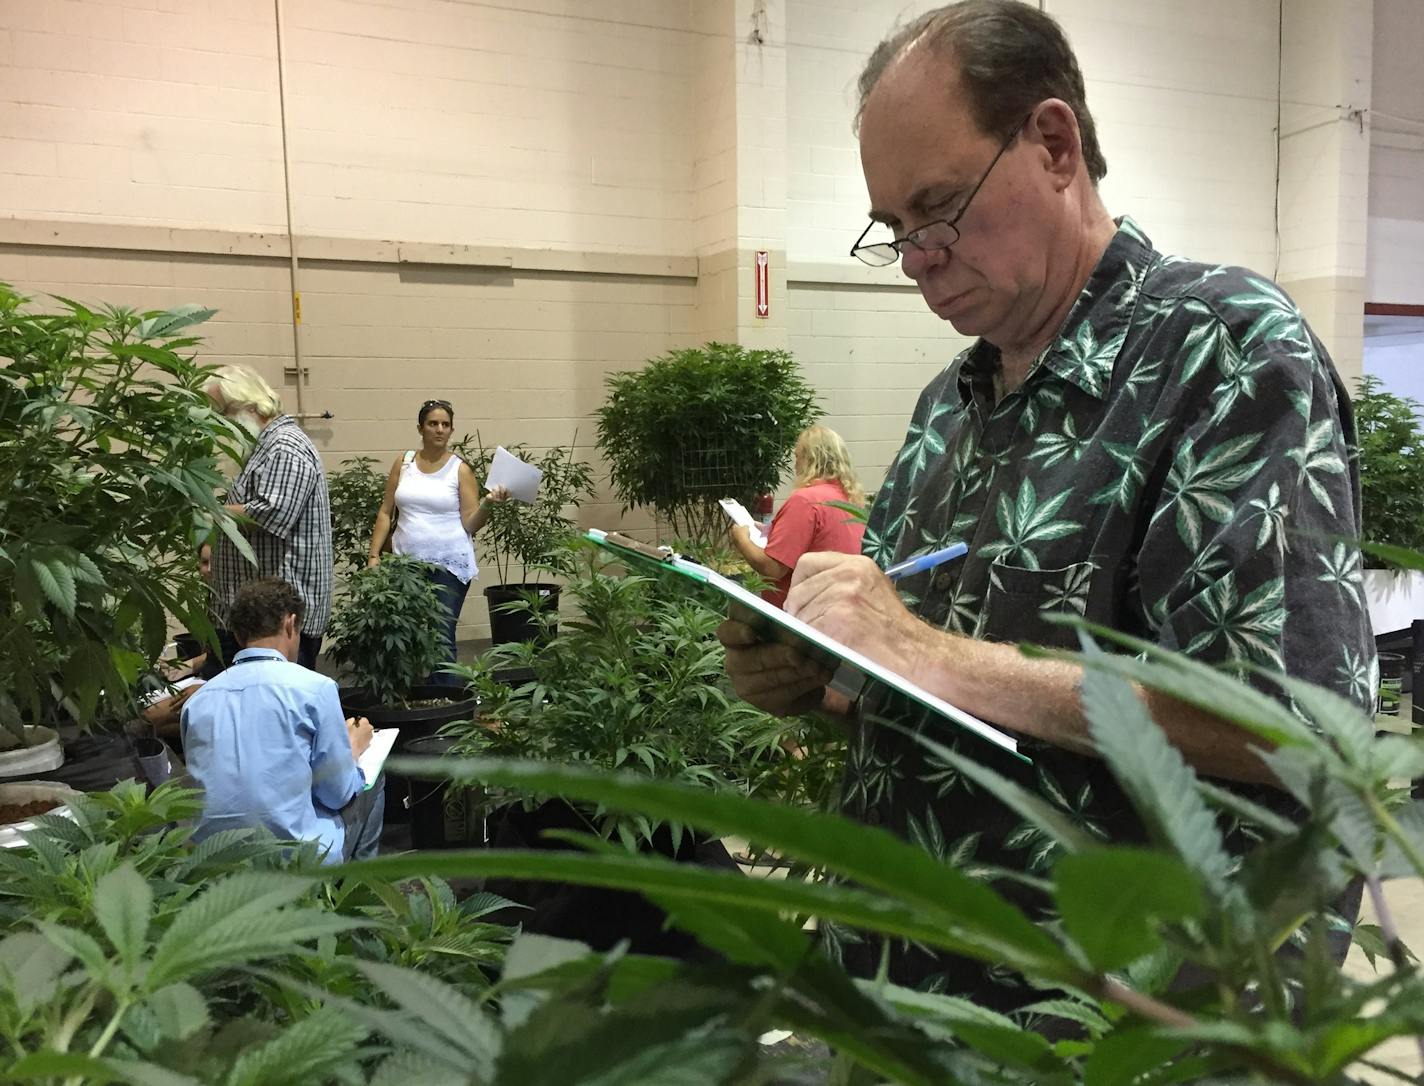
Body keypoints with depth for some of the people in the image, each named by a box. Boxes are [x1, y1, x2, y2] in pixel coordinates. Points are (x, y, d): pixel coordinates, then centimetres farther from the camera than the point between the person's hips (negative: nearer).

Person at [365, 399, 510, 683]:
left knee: (442, 637, -5)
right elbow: (385, 512, 9)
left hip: (449, 566, -3)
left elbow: (470, 524, -2)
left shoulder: (460, 470, 0)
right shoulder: (403, 464, 8)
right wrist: (374, 555, 2)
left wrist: (487, 504, -20)